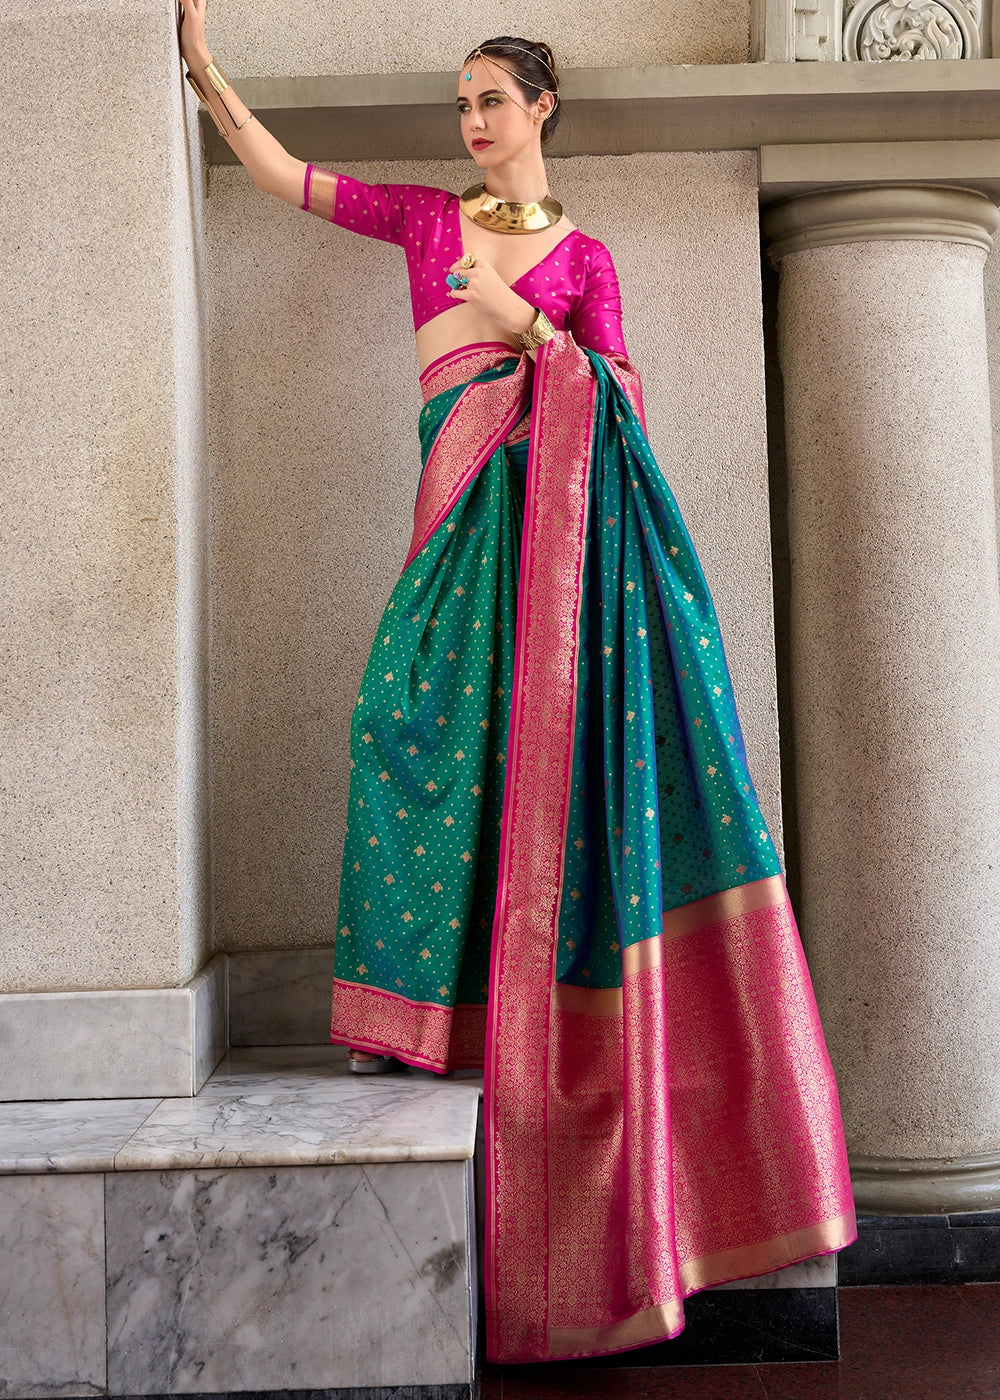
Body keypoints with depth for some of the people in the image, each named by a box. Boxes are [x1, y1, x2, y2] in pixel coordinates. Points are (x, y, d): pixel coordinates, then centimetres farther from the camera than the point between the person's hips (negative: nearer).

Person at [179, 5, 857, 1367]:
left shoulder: (581, 255, 16)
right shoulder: (428, 217, 23)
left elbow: (619, 390, 4)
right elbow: (282, 174, 24)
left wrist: (520, 313, -5)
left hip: (564, 495, -2)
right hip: (468, 485, 2)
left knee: (559, 729, -11)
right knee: (426, 706, -11)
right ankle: (441, 997, -2)